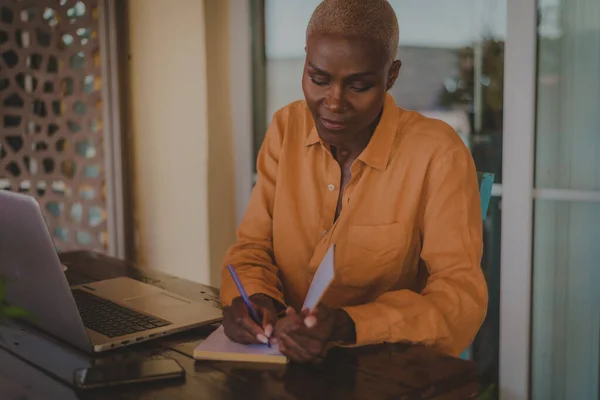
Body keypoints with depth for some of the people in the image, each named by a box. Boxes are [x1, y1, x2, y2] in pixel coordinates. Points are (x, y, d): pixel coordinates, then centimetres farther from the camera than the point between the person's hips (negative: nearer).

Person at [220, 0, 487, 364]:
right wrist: (253, 297, -20)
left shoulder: (437, 154, -15)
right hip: (289, 363, 3)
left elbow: (461, 296, -17)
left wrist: (349, 326, -33)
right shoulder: (287, 128, 0)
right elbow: (254, 245, 3)